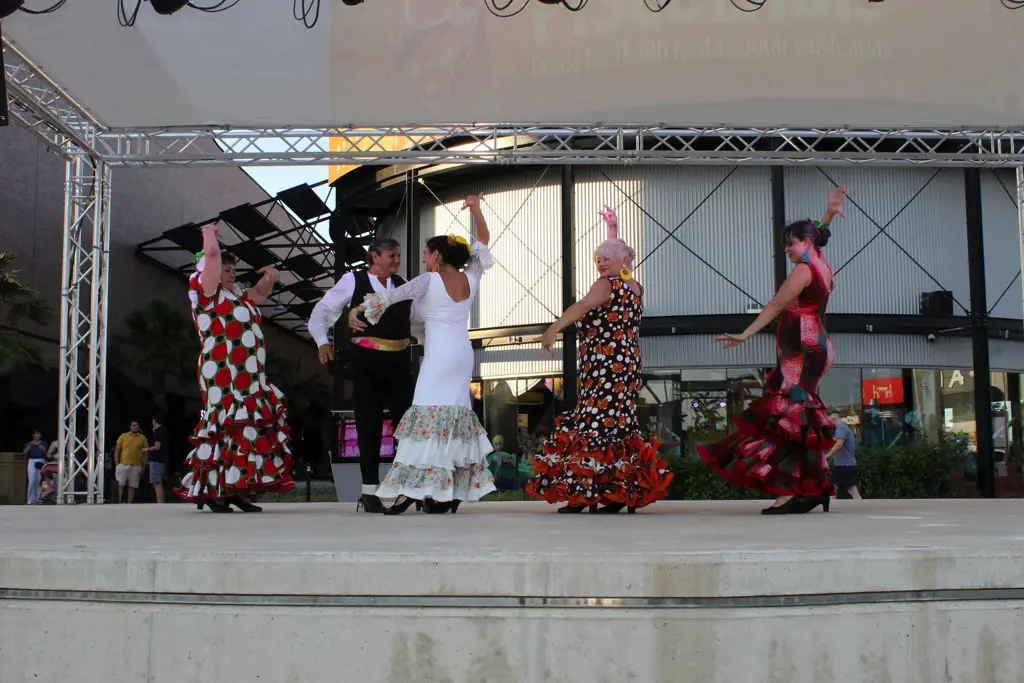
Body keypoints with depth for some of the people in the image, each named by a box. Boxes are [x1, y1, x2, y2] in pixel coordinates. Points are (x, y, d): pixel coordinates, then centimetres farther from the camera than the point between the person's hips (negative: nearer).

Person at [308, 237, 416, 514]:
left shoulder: (403, 284, 11)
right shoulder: (353, 281, 1)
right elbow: (322, 311, 5)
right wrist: (323, 341, -6)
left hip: (399, 360, 3)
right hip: (367, 360, -3)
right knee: (369, 423, 2)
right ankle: (369, 491, 8)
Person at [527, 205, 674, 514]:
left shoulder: (606, 285, -7)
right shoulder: (635, 286, 16)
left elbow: (581, 306, -26)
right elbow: (619, 254, 37)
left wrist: (552, 330, -36)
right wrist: (613, 229, 47)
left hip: (603, 366, -9)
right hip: (630, 364, 9)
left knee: (594, 425, -10)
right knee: (620, 425, 10)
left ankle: (585, 492, -13)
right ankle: (629, 491, 10)